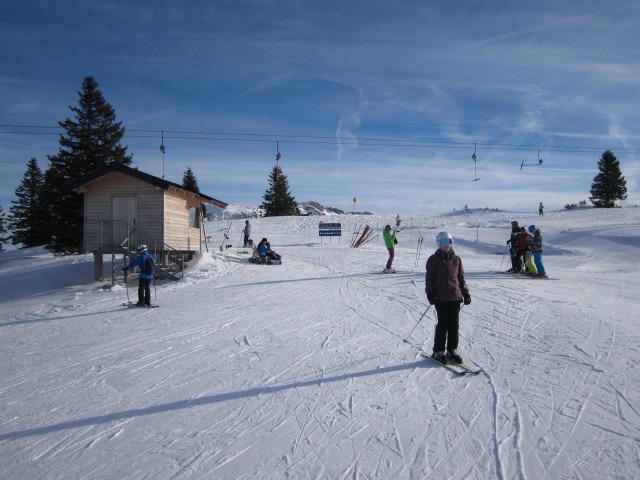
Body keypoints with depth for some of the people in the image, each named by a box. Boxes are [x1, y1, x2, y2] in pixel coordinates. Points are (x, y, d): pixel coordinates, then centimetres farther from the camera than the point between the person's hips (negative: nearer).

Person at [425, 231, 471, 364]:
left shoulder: (456, 259, 11)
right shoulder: (434, 259, 1)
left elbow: (461, 277, 16)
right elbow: (429, 278, 1)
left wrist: (466, 293, 11)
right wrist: (430, 293, -8)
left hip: (455, 296, 3)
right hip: (440, 297, -3)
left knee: (454, 323, 6)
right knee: (443, 324, -2)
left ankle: (452, 350, 19)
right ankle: (438, 351, 9)